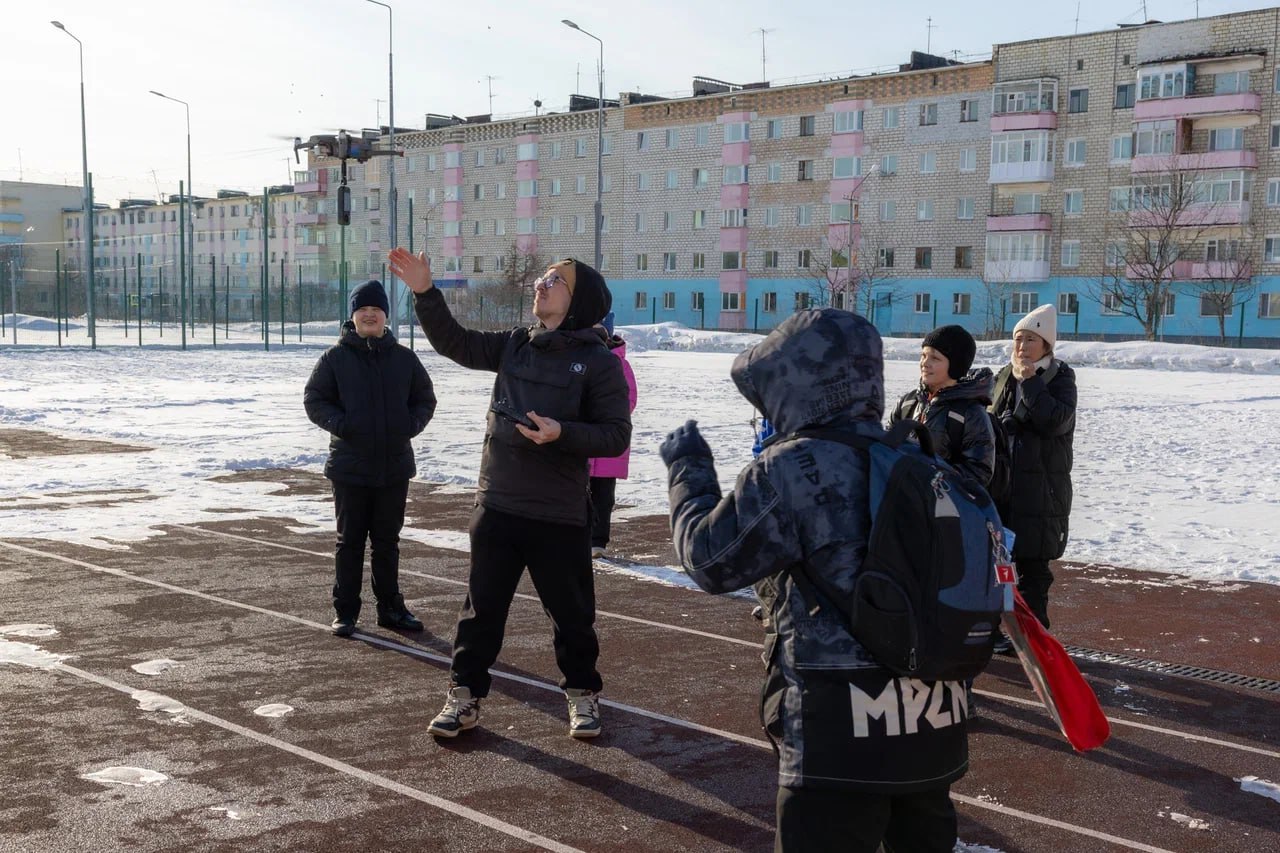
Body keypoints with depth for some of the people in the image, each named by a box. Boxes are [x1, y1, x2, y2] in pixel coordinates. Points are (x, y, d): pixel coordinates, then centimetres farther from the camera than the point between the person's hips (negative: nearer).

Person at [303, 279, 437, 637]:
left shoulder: (404, 358, 5)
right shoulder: (335, 358, -2)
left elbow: (425, 399, 12)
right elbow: (314, 400, -1)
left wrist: (411, 424, -6)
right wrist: (341, 424, -16)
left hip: (395, 466, 2)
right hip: (350, 467, -2)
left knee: (387, 541, 12)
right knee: (350, 541, 5)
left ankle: (390, 607, 22)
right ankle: (345, 612, 13)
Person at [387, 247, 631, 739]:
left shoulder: (599, 363, -8)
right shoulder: (514, 346, 8)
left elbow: (616, 435, -11)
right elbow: (454, 342, 9)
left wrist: (562, 433, -25)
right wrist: (424, 292, -2)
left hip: (560, 517, -4)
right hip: (496, 508, 4)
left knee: (572, 613, 10)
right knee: (481, 608, 11)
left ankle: (583, 694, 30)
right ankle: (465, 696, 23)